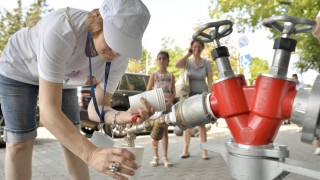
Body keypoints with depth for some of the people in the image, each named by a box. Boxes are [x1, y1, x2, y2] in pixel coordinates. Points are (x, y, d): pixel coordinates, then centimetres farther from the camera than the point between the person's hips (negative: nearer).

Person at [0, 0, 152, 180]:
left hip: (62, 75, 4)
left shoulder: (120, 57, -28)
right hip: (19, 68, -4)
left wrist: (121, 117, -44)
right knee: (20, 143, -7)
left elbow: (96, 109, -20)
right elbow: (48, 111, -48)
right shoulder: (60, 32, -46)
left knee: (72, 139, 3)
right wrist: (91, 154, -60)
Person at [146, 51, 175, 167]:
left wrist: (168, 103, -10)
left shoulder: (171, 76, 8)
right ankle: (155, 157, 9)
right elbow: (148, 91, 2)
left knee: (165, 131, 3)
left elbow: (173, 92, 6)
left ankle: (165, 157, 6)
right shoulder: (154, 75, 4)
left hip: (167, 105, 1)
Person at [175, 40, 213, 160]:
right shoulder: (187, 62, 3)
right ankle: (185, 150, 8)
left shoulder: (206, 63, 2)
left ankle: (205, 151, 3)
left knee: (201, 124, -6)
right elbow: (177, 65, -21)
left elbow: (210, 81, -1)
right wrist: (188, 54, -11)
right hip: (188, 95, 1)